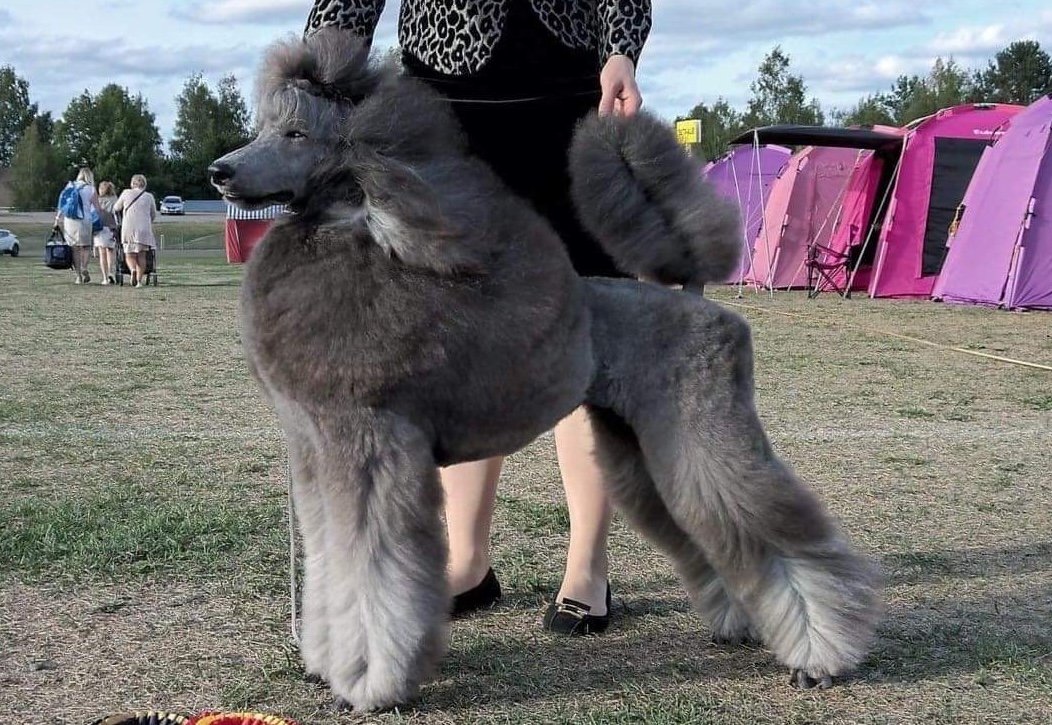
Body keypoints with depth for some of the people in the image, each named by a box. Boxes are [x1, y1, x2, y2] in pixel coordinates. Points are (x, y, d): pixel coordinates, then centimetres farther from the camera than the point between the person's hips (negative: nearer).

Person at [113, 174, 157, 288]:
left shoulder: (126, 193, 6)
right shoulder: (149, 196, 8)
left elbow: (116, 208, 18)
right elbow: (154, 215, 17)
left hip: (128, 228, 0)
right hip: (144, 229, 0)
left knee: (129, 254, 8)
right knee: (141, 255, 8)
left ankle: (133, 270, -22)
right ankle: (140, 280, -1)